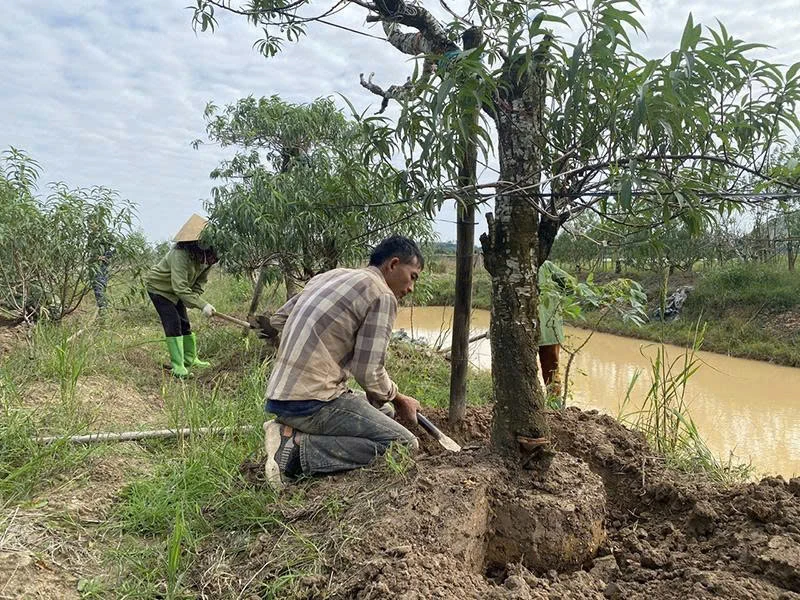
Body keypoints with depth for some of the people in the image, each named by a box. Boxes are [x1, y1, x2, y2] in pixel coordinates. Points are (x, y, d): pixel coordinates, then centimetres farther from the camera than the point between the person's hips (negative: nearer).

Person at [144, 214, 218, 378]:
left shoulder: (207, 255, -13)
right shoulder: (180, 254, -38)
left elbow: (201, 280, -2)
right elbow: (180, 288, -40)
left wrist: (195, 296, -18)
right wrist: (202, 305, -42)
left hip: (176, 290, 8)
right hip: (158, 287, -8)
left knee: (185, 324, 11)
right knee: (173, 324, -16)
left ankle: (190, 359, 25)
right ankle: (178, 366, -12)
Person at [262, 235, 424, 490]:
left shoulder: (328, 276, 16)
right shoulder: (382, 294, -9)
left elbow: (278, 319, 22)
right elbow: (369, 373, -13)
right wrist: (399, 400, 5)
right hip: (313, 403, -9)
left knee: (383, 409, 21)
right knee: (405, 444, -8)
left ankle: (289, 431, 5)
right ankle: (297, 448, -12)